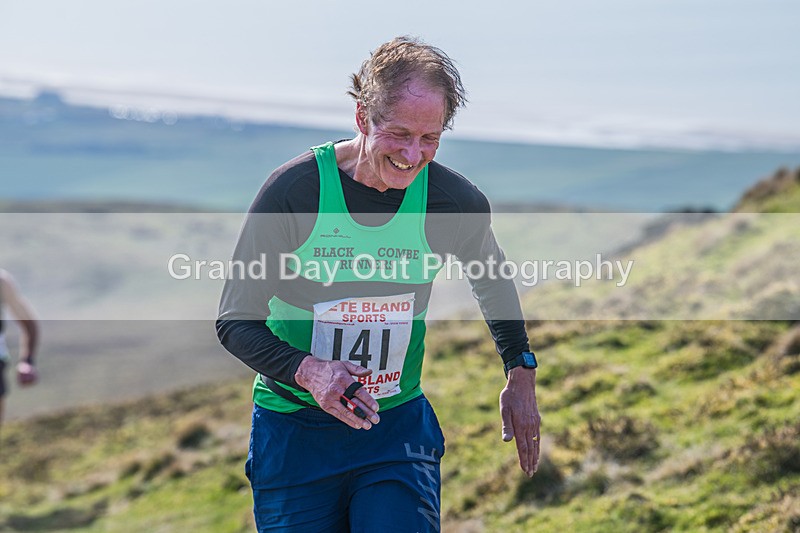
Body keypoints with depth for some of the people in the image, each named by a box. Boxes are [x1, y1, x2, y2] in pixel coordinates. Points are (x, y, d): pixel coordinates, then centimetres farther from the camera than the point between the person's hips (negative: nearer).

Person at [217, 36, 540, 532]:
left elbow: (493, 279, 18)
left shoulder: (457, 203, -7)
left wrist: (521, 371, 16)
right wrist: (306, 371, -26)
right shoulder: (294, 190, -14)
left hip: (399, 430, 1)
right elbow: (236, 322, -10)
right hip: (294, 431, -1)